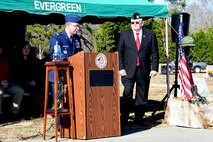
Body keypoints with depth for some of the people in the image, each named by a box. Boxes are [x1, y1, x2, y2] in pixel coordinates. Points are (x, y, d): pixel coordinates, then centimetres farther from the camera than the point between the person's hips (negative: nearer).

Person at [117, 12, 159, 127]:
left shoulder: (150, 35, 7)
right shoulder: (124, 35, 7)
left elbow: (155, 53, 7)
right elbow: (119, 53, 6)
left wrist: (154, 68, -2)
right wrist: (121, 68, -4)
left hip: (144, 70, 2)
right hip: (128, 70, -1)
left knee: (142, 95, 6)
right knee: (127, 94, -9)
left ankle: (139, 118, 16)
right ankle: (124, 119, -4)